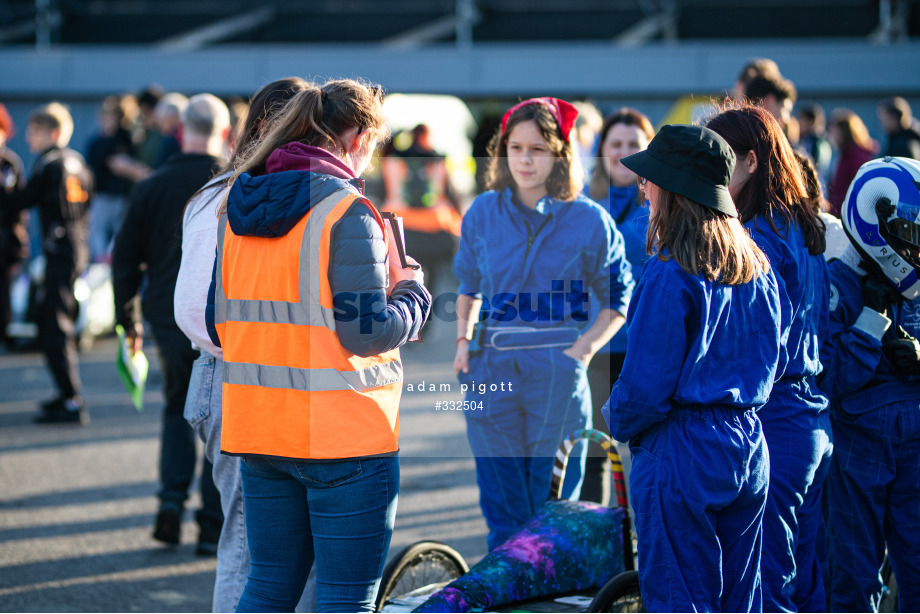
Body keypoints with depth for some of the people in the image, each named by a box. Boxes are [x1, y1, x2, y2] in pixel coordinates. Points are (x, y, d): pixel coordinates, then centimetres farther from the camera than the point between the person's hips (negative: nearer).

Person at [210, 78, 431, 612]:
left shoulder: (238, 209, 9)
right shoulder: (347, 211, -13)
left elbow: (221, 326, 13)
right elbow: (365, 333, -17)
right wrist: (413, 293, 1)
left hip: (257, 428, 7)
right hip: (342, 433, -7)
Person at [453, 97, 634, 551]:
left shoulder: (589, 221, -2)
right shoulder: (481, 214, 6)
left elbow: (617, 300, 7)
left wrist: (583, 349, -6)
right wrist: (463, 340, 7)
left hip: (558, 372, -2)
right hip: (492, 373, 2)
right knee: (501, 504, 5)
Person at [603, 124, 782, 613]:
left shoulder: (671, 274, -17)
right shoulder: (758, 269, 6)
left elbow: (645, 381, -15)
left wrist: (618, 421, 4)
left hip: (683, 455, -7)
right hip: (749, 446, 8)